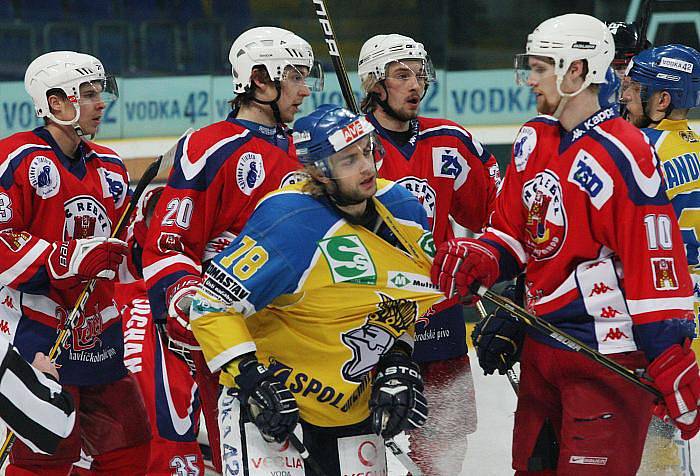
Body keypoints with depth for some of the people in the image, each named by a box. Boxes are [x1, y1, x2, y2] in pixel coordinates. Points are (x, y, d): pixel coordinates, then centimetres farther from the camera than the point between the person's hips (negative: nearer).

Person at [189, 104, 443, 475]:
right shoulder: (288, 221, -24)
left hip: (351, 401, 7)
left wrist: (397, 363, 1)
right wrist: (253, 380, -27)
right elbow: (212, 306, -22)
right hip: (267, 394, -6)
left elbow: (407, 301, 15)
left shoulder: (404, 211, -2)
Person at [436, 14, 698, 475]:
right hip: (541, 346, 9)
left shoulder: (621, 154, -17)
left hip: (609, 357, -9)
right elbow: (513, 232, 18)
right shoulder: (534, 140, 9)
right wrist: (479, 258, -5)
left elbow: (657, 267, -20)